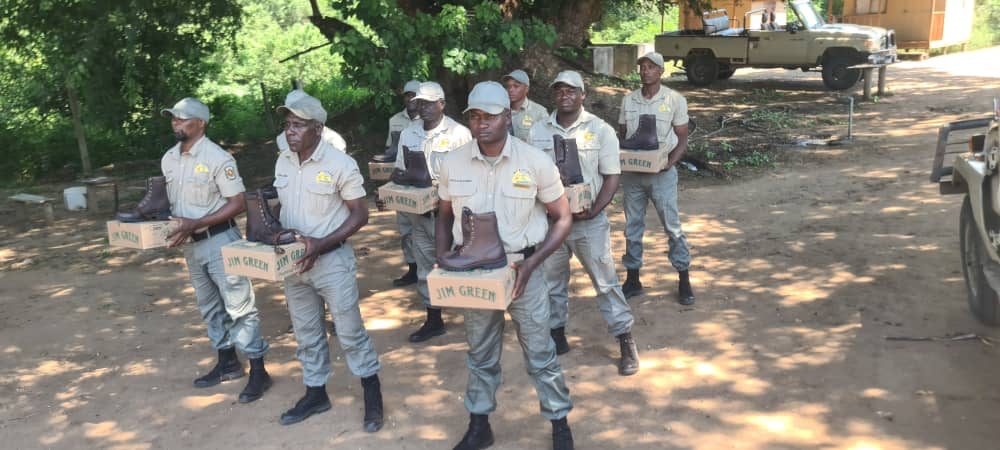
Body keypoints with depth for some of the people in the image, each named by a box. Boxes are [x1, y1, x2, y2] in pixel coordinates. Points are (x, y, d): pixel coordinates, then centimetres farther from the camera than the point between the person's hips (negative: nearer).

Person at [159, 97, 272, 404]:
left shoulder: (218, 158, -16)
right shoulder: (168, 159, 7)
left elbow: (238, 204, -17)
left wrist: (196, 225, -22)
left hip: (220, 240, -8)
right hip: (191, 244, 8)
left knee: (239, 306, -4)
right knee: (210, 307, 17)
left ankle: (258, 371, 2)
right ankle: (228, 363, 31)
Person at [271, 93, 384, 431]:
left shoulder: (340, 164, -16)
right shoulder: (283, 162, 4)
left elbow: (360, 215, -13)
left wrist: (322, 244, -21)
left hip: (332, 260, -6)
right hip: (294, 260, 6)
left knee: (349, 331, 3)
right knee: (306, 333, 16)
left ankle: (373, 395, 19)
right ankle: (315, 393, 32)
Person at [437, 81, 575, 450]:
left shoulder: (535, 162, -12)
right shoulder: (453, 164, -5)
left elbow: (562, 219, -5)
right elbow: (445, 215, 11)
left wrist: (532, 262, -16)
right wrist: (443, 260, -4)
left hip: (520, 268, -2)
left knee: (539, 353, 8)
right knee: (480, 354, 17)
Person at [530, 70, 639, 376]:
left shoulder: (601, 130, -4)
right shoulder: (538, 131, 4)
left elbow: (611, 177, -6)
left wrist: (593, 211, -18)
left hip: (589, 219, -3)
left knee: (606, 281, 0)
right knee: (551, 281, 13)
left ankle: (626, 341, 10)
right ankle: (556, 335, 30)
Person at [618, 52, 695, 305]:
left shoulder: (675, 100, -3)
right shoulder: (628, 100, 6)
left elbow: (682, 139, -1)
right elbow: (622, 136, 12)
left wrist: (672, 161, -20)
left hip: (662, 172, -3)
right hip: (632, 171, 4)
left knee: (672, 225, -1)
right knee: (632, 226, 10)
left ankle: (684, 281, 9)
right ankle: (632, 279, 21)